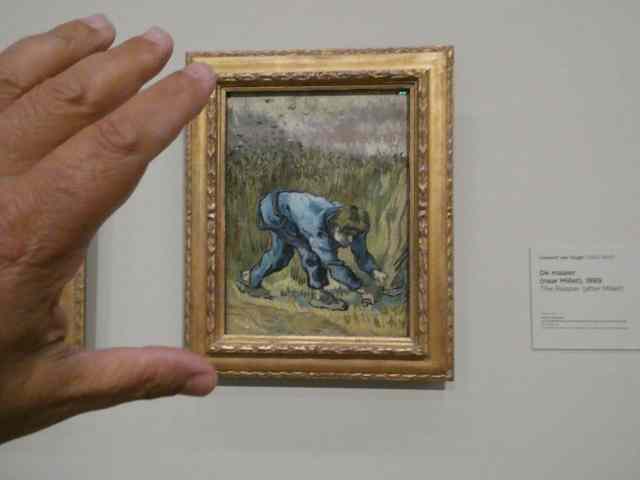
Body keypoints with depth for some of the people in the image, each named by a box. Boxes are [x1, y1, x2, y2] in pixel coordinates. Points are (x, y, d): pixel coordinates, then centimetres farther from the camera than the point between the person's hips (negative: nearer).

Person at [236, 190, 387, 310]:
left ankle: (249, 279, 41)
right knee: (307, 248, -22)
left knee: (281, 254, 19)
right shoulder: (318, 226, -40)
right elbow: (332, 263, -40)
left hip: (293, 202, 8)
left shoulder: (351, 225, -19)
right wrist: (360, 289, -39)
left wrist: (375, 271, -27)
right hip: (276, 207, -8)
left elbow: (362, 255, -9)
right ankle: (320, 294, -10)